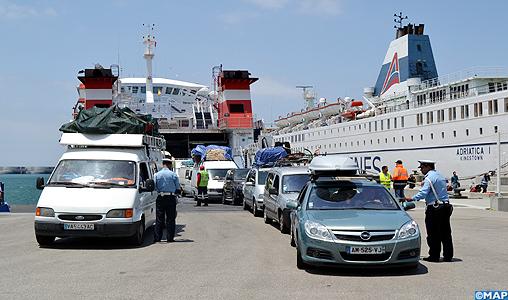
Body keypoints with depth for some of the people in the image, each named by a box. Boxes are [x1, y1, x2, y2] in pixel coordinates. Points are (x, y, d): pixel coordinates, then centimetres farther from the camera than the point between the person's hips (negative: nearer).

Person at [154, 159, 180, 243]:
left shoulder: (157, 174, 3)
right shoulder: (173, 174, -2)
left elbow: (154, 187, 0)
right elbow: (178, 189, 0)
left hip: (160, 198, 2)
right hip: (171, 198, -2)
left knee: (159, 219, 6)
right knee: (170, 219, 4)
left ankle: (157, 237, 6)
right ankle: (170, 238, 4)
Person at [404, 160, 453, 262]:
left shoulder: (429, 178, -13)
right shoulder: (440, 176, 17)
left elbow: (423, 193, -24)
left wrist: (411, 199, -24)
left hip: (434, 208, -9)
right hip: (445, 206, 9)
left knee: (433, 234, -1)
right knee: (445, 233, 11)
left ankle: (434, 256, 2)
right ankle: (448, 256, 14)